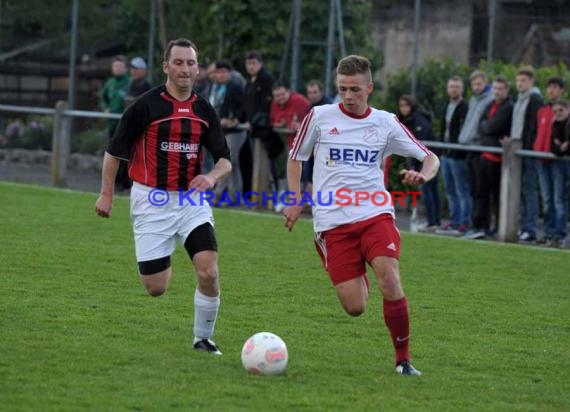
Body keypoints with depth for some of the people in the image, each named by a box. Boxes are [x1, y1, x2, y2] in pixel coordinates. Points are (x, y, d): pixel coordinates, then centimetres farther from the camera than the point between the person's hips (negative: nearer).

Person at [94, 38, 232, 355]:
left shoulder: (204, 110, 4)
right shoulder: (146, 106, -8)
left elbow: (225, 159, 7)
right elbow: (115, 151, 0)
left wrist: (212, 177, -15)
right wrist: (107, 193, 0)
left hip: (191, 201, 3)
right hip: (152, 201, -3)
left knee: (209, 273, -16)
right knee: (156, 289, -2)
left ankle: (203, 338, 4)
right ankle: (163, 266, 36)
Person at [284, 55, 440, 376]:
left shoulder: (385, 123, 6)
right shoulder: (320, 117, 4)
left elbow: (430, 158, 9)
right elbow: (295, 157, 17)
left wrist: (423, 175, -14)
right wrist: (296, 200, 4)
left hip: (375, 213, 0)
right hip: (333, 221, 0)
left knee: (390, 278, -25)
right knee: (355, 308, -8)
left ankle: (403, 358, -9)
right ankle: (359, 280, 32)